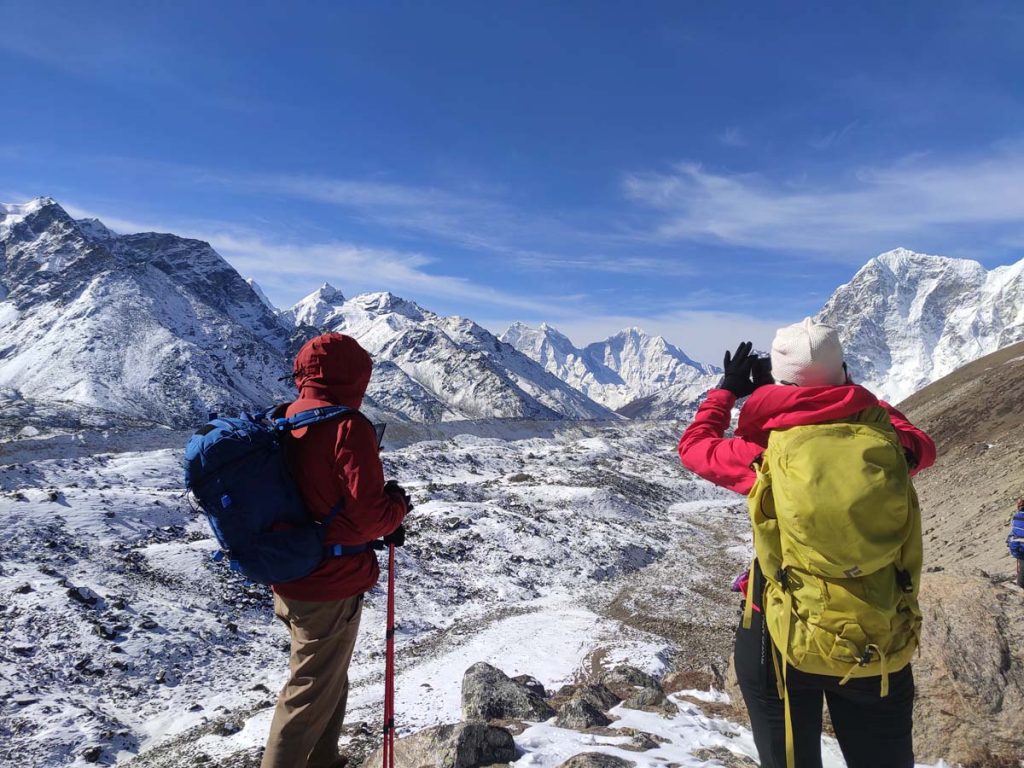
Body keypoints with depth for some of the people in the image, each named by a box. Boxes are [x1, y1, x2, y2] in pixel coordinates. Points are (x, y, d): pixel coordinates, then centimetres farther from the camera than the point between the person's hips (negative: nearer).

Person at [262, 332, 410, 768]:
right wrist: (398, 506, -4)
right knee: (311, 695, 9)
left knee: (328, 681, 25)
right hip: (330, 586, -8)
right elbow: (367, 517, -24)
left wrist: (381, 516, 8)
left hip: (288, 580, 8)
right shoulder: (348, 427, -21)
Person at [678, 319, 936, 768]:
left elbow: (694, 446, 2)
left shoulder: (765, 451, -17)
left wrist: (727, 390, 14)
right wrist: (856, 397, 25)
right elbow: (922, 448, 16)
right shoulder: (882, 438, -9)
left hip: (785, 639, -2)